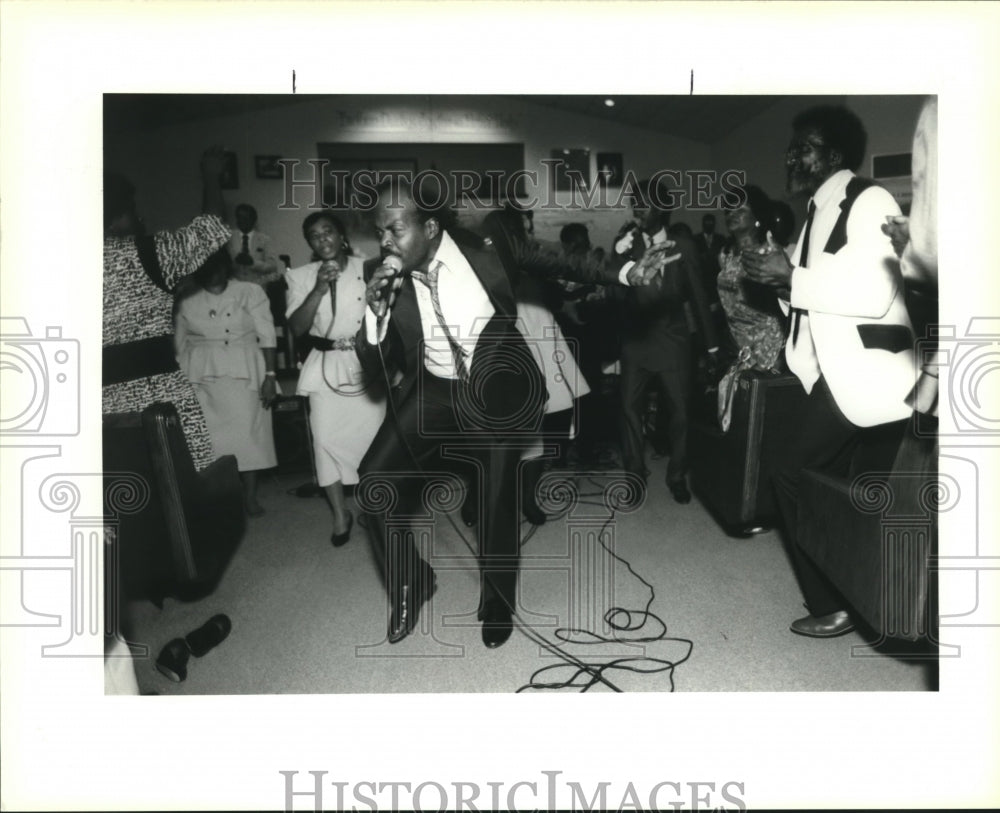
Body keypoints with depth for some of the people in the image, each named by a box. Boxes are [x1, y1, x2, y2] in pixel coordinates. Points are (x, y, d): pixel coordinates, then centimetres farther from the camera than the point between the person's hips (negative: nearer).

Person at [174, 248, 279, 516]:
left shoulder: (250, 292, 3)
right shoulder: (187, 300, 9)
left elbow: (267, 337, -1)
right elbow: (179, 343, 13)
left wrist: (270, 375, -9)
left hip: (243, 374, -1)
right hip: (200, 377, 2)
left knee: (247, 432, -3)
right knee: (207, 436, -3)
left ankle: (250, 496, 8)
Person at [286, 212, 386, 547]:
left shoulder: (366, 268, -1)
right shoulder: (301, 276, 0)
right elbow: (297, 327, -8)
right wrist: (319, 289, -19)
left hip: (367, 363, 0)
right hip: (326, 366, 1)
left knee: (371, 434, 4)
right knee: (326, 438, -3)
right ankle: (340, 514, 13)